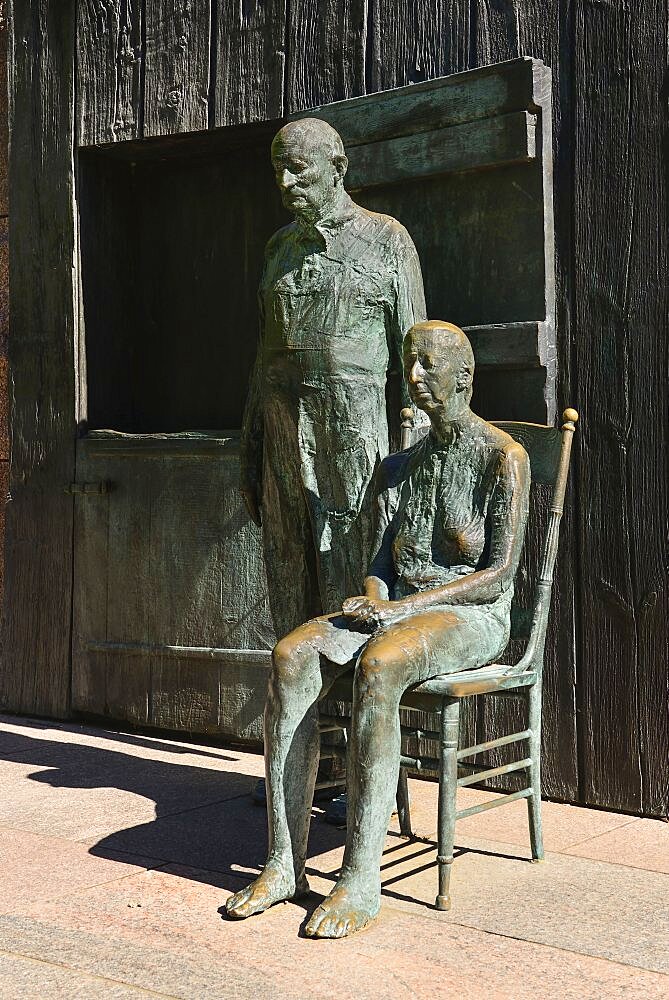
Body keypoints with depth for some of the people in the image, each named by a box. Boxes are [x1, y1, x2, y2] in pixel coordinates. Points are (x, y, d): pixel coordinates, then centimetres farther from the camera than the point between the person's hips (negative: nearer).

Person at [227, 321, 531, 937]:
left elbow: (499, 575, -11)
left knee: (377, 667, -38)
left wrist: (400, 607, -18)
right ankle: (285, 862, -23)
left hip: (471, 617, -6)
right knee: (291, 657, -23)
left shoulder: (502, 458, -5)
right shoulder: (400, 468, 16)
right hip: (396, 609, 6)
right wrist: (373, 600, -8)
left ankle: (362, 878, -34)